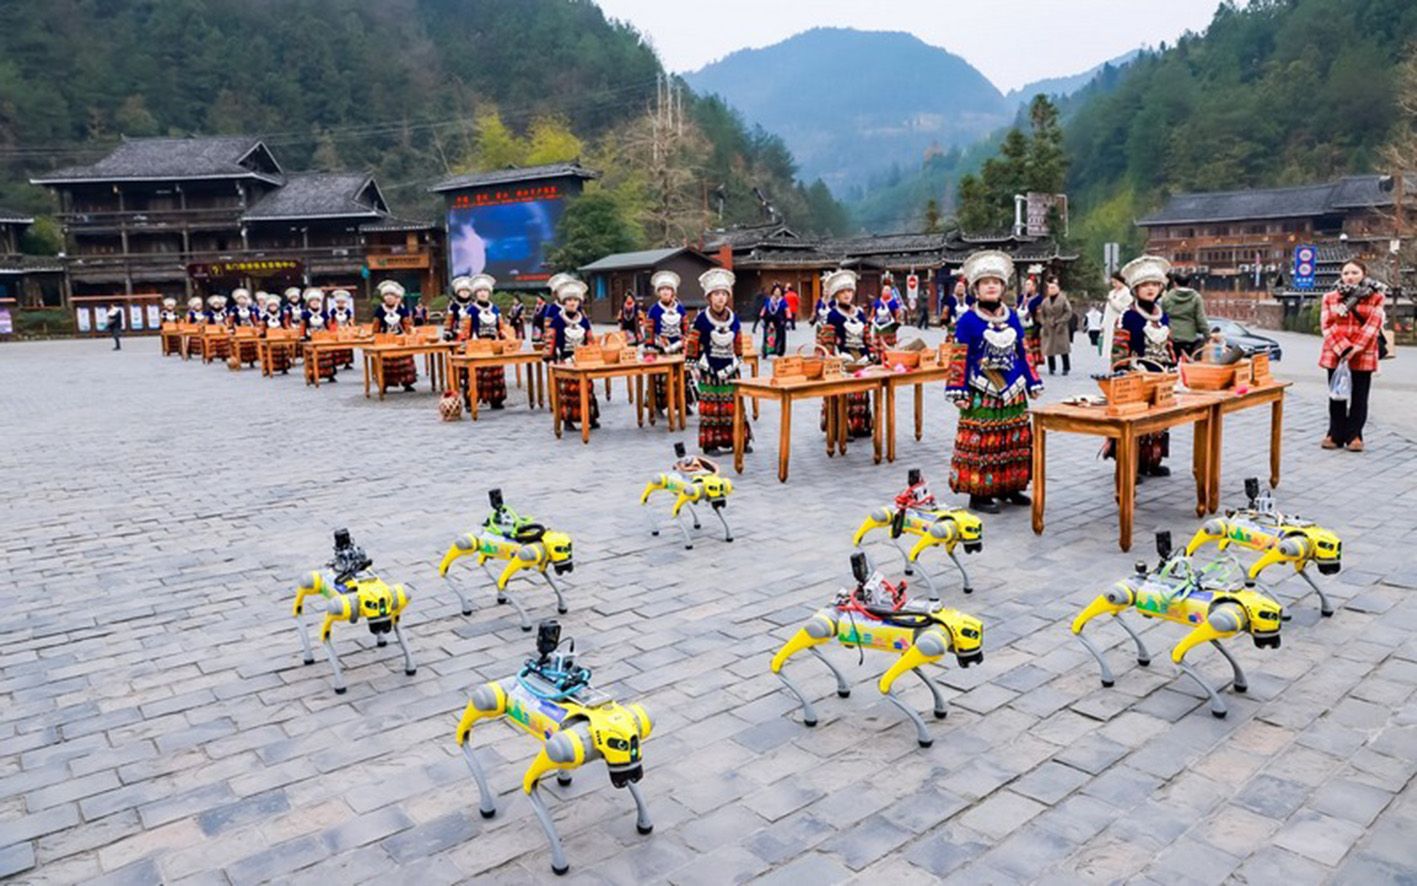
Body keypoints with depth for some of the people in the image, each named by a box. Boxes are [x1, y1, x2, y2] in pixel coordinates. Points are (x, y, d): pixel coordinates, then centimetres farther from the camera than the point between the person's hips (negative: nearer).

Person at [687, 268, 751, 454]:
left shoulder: (734, 319, 6)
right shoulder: (701, 319, -7)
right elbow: (692, 344, -5)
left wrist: (737, 364, 10)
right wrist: (695, 366, -7)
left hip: (729, 371, 4)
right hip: (709, 371, -4)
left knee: (733, 405, 7)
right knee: (710, 406, 0)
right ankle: (710, 442, 8)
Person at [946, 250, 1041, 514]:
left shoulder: (1012, 317, 11)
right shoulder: (968, 319, -6)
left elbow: (1022, 352, 17)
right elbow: (959, 357, -7)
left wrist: (1033, 382, 16)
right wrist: (958, 391, -12)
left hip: (1012, 392, 6)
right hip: (982, 394, -6)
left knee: (1014, 440, 9)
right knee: (981, 442, -5)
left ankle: (1009, 486, 22)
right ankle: (978, 493, 4)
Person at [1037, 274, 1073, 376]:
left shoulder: (1063, 299, -2)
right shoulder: (1045, 301, 10)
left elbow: (1068, 312, -5)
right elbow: (1041, 314, 14)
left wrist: (1060, 322, -14)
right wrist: (1044, 323, -1)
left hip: (1061, 329, -4)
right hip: (1048, 328, 4)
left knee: (1063, 348, -3)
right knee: (1049, 348, 2)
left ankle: (1066, 368, 4)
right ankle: (1051, 368, 11)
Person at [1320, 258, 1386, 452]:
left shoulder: (1375, 297, 2)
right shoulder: (1330, 298, 7)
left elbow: (1373, 325, -7)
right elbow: (1327, 326, -2)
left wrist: (1355, 349, -17)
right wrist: (1342, 348, -14)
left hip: (1363, 356, -2)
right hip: (1335, 355, 2)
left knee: (1359, 398, 5)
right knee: (1336, 397, 9)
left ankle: (1354, 435, 14)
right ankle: (1335, 435, 17)